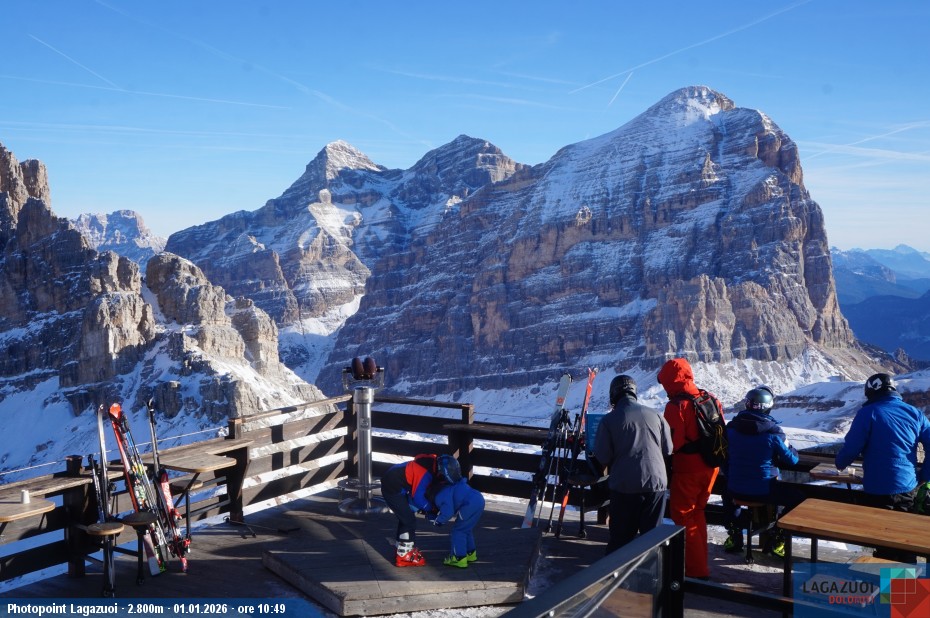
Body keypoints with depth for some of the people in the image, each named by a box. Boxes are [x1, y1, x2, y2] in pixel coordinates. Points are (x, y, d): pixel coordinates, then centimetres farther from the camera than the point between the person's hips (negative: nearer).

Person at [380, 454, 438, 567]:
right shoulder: (426, 473, -24)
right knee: (409, 521, -5)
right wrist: (431, 508, -4)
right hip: (393, 488, -10)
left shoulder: (430, 463, 4)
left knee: (405, 519, 19)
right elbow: (417, 497, -19)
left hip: (392, 483, 10)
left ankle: (403, 550, 29)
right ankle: (405, 556, 2)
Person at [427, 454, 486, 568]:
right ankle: (470, 553, 38)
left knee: (458, 531, 3)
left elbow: (448, 512, -12)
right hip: (478, 500, 10)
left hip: (471, 505, -10)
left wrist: (436, 520, 5)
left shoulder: (443, 494, -4)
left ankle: (459, 558, 5)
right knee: (466, 529, 26)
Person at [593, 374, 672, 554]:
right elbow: (668, 450, 8)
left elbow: (602, 458, -6)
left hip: (624, 486, -2)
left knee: (620, 537, 8)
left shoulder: (609, 420, -6)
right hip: (656, 481, 2)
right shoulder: (655, 415, 1)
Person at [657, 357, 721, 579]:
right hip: (711, 467, 7)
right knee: (697, 512, 23)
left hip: (687, 470, -7)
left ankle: (696, 569, 7)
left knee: (683, 516, 5)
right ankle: (700, 559, 33)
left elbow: (672, 443, -21)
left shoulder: (676, 406, -18)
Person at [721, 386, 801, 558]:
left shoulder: (731, 427, -3)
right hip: (765, 491, -4)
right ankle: (776, 539, 15)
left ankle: (734, 536, 36)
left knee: (728, 492, 38)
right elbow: (792, 459, -3)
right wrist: (788, 445, 18)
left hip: (736, 490, 4)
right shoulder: (773, 431, -15)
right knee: (797, 498, 17)